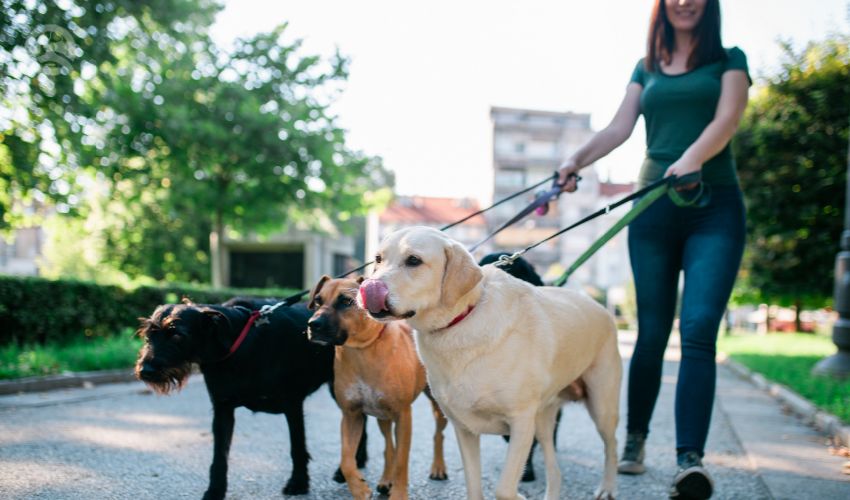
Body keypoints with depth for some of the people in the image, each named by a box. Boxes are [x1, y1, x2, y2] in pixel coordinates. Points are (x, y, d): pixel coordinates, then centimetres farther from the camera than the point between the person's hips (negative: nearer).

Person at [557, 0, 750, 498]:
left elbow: (727, 120, -8)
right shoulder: (647, 68, 17)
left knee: (698, 330, -16)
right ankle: (635, 439, 21)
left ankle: (691, 457, -20)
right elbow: (619, 128, 6)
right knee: (652, 332, 5)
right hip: (654, 208, 2)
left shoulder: (729, 60, 9)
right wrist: (575, 162, -13)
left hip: (715, 209, -2)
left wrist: (692, 159, -28)